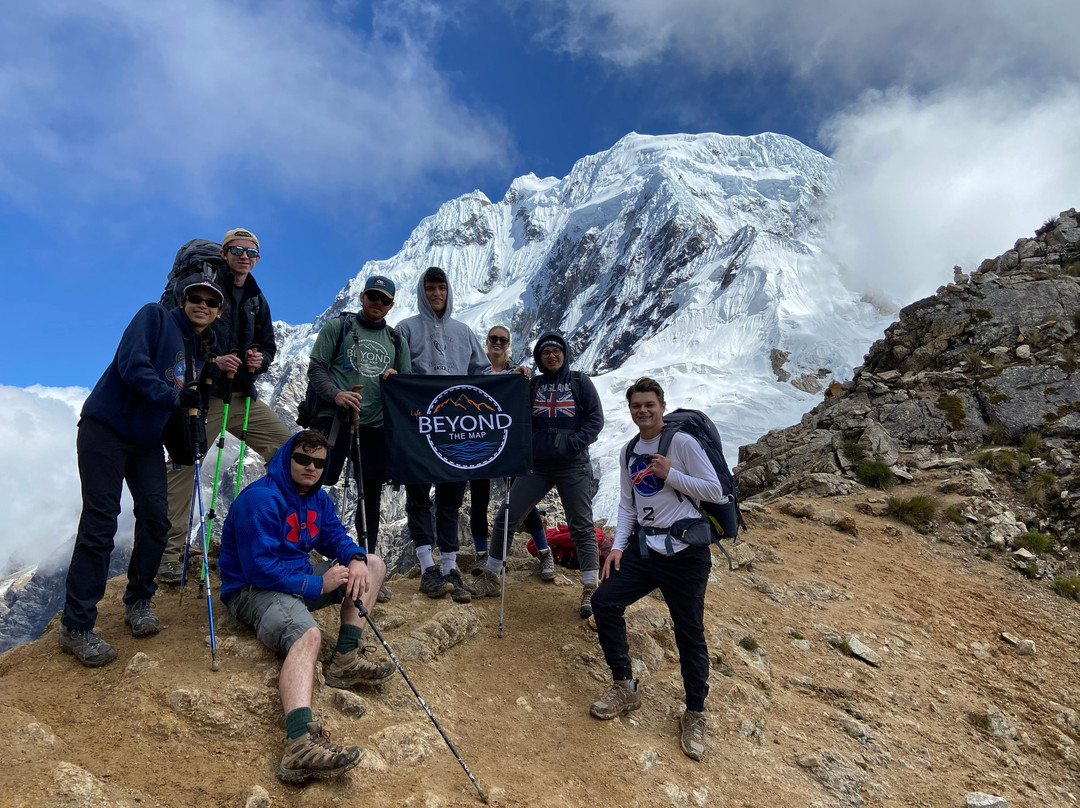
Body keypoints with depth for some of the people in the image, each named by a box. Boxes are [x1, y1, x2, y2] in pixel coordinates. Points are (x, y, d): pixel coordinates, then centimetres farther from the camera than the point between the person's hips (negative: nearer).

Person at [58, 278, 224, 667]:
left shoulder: (202, 351, 13)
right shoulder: (155, 317, -6)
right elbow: (131, 364, -20)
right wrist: (172, 396, -29)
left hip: (147, 440, 6)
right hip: (106, 427, -6)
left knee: (155, 518, 0)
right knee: (100, 523, -8)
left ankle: (138, 602, 20)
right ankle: (75, 627, 1)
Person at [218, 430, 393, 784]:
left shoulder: (317, 498, 9)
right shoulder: (260, 499, -19)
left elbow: (335, 536, 12)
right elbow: (261, 568, -24)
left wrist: (356, 558, -12)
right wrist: (317, 585, -22)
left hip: (299, 577, 10)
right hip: (254, 589, -9)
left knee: (373, 564, 3)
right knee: (308, 635, -38)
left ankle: (346, 659, -10)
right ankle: (300, 747, -57)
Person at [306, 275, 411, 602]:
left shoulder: (397, 341, 18)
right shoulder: (337, 328, 8)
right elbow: (316, 368, 0)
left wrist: (397, 380, -4)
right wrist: (335, 394, -18)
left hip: (375, 426, 4)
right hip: (334, 419, -3)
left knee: (371, 497, 6)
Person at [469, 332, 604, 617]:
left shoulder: (580, 382, 4)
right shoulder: (532, 385, 10)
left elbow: (595, 419, -1)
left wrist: (573, 444, -12)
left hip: (573, 466, -3)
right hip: (536, 465, 3)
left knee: (581, 527, 0)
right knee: (505, 518, 2)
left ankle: (590, 590, 9)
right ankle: (490, 578, 18)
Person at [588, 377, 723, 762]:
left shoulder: (682, 442, -7)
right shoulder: (630, 452, 12)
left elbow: (715, 491, -9)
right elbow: (627, 504, 12)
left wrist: (670, 474, -18)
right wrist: (618, 546, 1)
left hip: (684, 551, -6)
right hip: (643, 547, 6)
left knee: (689, 632, 1)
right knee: (604, 601, -6)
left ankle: (695, 715, 20)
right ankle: (624, 688, 12)